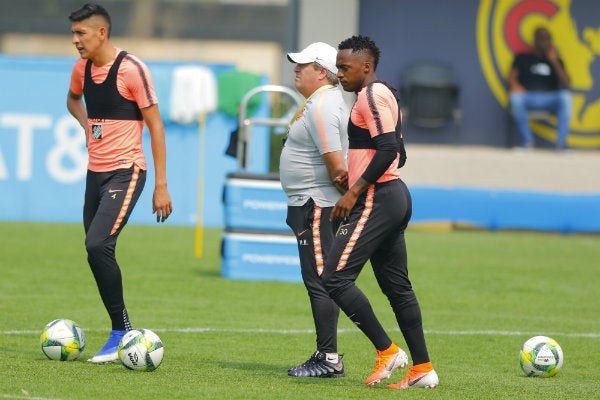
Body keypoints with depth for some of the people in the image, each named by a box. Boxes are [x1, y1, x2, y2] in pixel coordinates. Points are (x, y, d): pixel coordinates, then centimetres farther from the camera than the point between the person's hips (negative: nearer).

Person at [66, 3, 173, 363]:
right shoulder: (82, 68, 7)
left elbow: (155, 126, -10)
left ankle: (122, 332, -14)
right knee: (97, 252, 5)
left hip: (125, 172, -7)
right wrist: (86, 123, 9)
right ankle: (121, 335, 14)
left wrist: (161, 185, -13)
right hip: (95, 172, 8)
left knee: (98, 246, -21)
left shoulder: (132, 70, -13)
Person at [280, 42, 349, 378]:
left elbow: (336, 164, -22)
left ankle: (329, 359, -9)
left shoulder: (322, 107, -17)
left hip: (317, 206, -11)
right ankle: (325, 357, 16)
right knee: (322, 283, 12)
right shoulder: (324, 100, 17)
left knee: (320, 282, -10)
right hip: (310, 205, 11)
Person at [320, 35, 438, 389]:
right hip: (397, 197, 11)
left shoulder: (372, 95, -12)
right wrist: (357, 174, 15)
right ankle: (423, 369, 11)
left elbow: (388, 149, -22)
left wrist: (355, 191, -19)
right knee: (397, 286, 12)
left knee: (336, 278, -12)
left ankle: (388, 351, -10)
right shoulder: (385, 95, 19)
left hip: (376, 200, -11)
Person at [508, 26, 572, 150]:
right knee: (515, 97, -37)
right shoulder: (522, 58, 20)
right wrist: (514, 84, -18)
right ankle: (528, 141, -28)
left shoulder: (556, 60, 22)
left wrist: (554, 62, -1)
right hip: (527, 97, -1)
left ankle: (561, 143, -33)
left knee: (566, 96, -32)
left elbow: (566, 84, 9)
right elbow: (512, 77, 7)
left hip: (550, 98, 1)